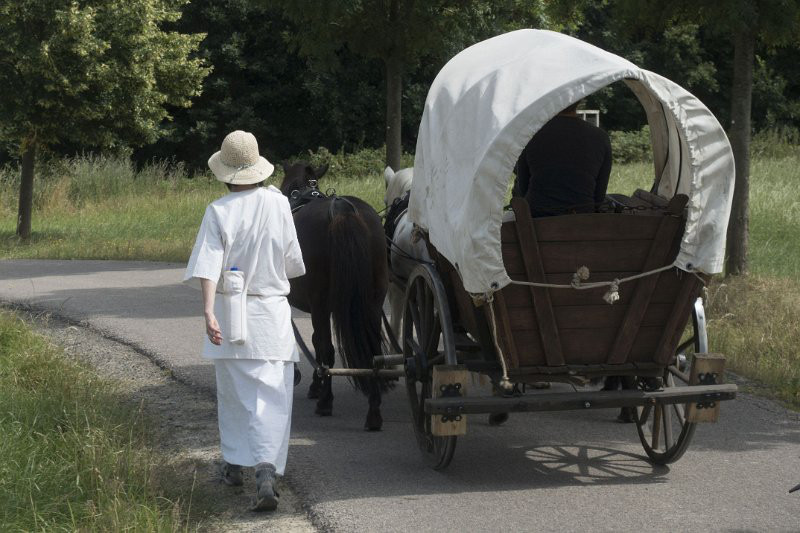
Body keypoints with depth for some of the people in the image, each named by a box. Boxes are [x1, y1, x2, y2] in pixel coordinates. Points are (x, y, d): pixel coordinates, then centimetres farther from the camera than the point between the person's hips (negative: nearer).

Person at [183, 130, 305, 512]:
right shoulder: (278, 204, -1)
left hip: (230, 313, 0)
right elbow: (292, 261, 7)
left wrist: (208, 311, -23)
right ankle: (266, 471, -19)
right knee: (271, 397, -2)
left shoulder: (219, 211, -7)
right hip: (272, 312, 0)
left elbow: (209, 266, -18)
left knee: (232, 393, 17)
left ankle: (233, 465, 30)